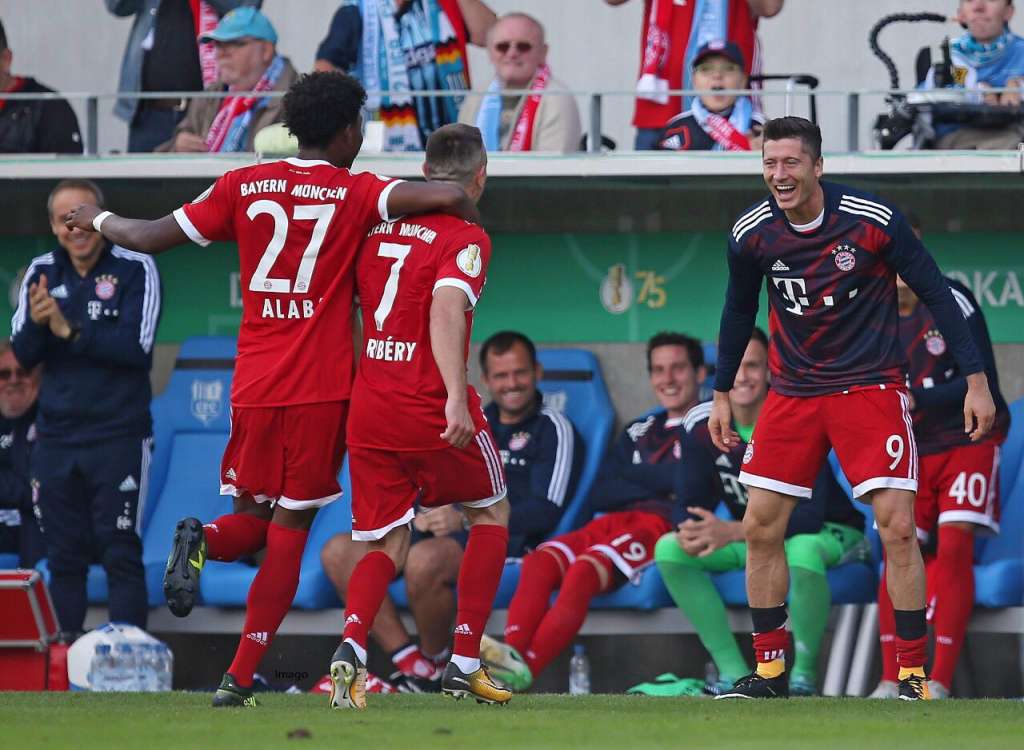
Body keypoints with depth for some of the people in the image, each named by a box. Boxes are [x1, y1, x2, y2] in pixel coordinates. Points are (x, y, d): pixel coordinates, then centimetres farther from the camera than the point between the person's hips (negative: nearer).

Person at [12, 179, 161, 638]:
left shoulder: (136, 269, -6)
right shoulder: (42, 272, 7)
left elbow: (137, 347, -15)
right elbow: (23, 355, 4)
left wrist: (70, 330, -21)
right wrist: (35, 322, -17)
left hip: (119, 437, -4)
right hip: (56, 439, 4)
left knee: (120, 553, -7)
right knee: (63, 556, 7)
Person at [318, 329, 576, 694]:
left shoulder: (552, 429, 2)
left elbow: (545, 513, -10)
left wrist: (465, 520, -20)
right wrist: (427, 514, -2)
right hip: (445, 534, 8)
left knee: (424, 558, -39)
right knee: (339, 552, -11)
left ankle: (432, 670, -16)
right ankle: (410, 663, -19)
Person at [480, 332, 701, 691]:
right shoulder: (639, 430, 31)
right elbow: (599, 496, 16)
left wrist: (633, 475, 3)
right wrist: (658, 483, 2)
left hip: (664, 524, -7)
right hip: (613, 522, 7)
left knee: (584, 569, -33)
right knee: (539, 560, -23)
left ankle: (525, 668, -47)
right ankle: (514, 651, -43)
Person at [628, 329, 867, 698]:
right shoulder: (701, 426, -7)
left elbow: (810, 514, -30)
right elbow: (689, 503, -5)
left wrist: (733, 532, -43)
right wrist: (689, 531, -32)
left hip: (827, 532, -6)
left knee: (802, 551, -42)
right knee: (669, 549, -16)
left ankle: (804, 677, -22)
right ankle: (735, 675, -14)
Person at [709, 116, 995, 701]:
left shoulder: (874, 220, -16)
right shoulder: (751, 233, -5)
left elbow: (937, 294, -8)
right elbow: (740, 311, 13)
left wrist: (976, 379, -10)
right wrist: (723, 394, 18)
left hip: (871, 384, -4)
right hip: (793, 390, 4)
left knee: (897, 526, -12)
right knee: (761, 527, -1)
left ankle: (914, 675, -2)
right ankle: (770, 670, 13)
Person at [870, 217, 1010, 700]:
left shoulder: (952, 302, -14)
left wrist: (915, 400, -26)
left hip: (969, 439, -4)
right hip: (912, 451, 4)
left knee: (953, 545, -16)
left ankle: (941, 681, -18)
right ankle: (890, 680, -2)